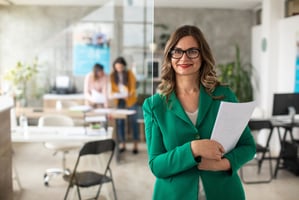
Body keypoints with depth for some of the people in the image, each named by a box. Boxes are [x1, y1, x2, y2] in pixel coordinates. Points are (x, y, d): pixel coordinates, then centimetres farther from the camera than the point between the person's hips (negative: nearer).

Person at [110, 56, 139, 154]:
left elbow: (133, 86, -6)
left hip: (130, 100, -2)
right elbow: (113, 88, 6)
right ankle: (122, 144, 10)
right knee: (120, 122, -1)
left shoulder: (129, 73, -4)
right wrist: (114, 94, -16)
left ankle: (135, 144, 5)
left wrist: (130, 94, -26)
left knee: (133, 121, 0)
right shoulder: (113, 75, 1)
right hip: (119, 101, 2)